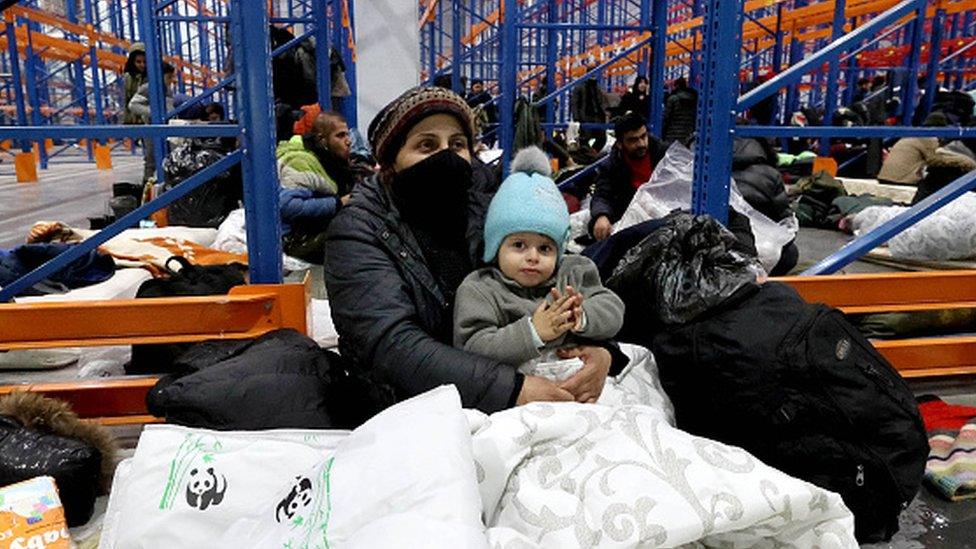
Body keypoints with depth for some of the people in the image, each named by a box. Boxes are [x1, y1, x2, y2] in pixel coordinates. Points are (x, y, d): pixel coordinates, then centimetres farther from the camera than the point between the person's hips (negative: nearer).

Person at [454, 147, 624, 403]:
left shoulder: (574, 273, 16)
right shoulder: (478, 290, 3)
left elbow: (614, 310, 7)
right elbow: (473, 349, -9)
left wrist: (581, 318, -14)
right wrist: (533, 332, -17)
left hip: (581, 383, 4)